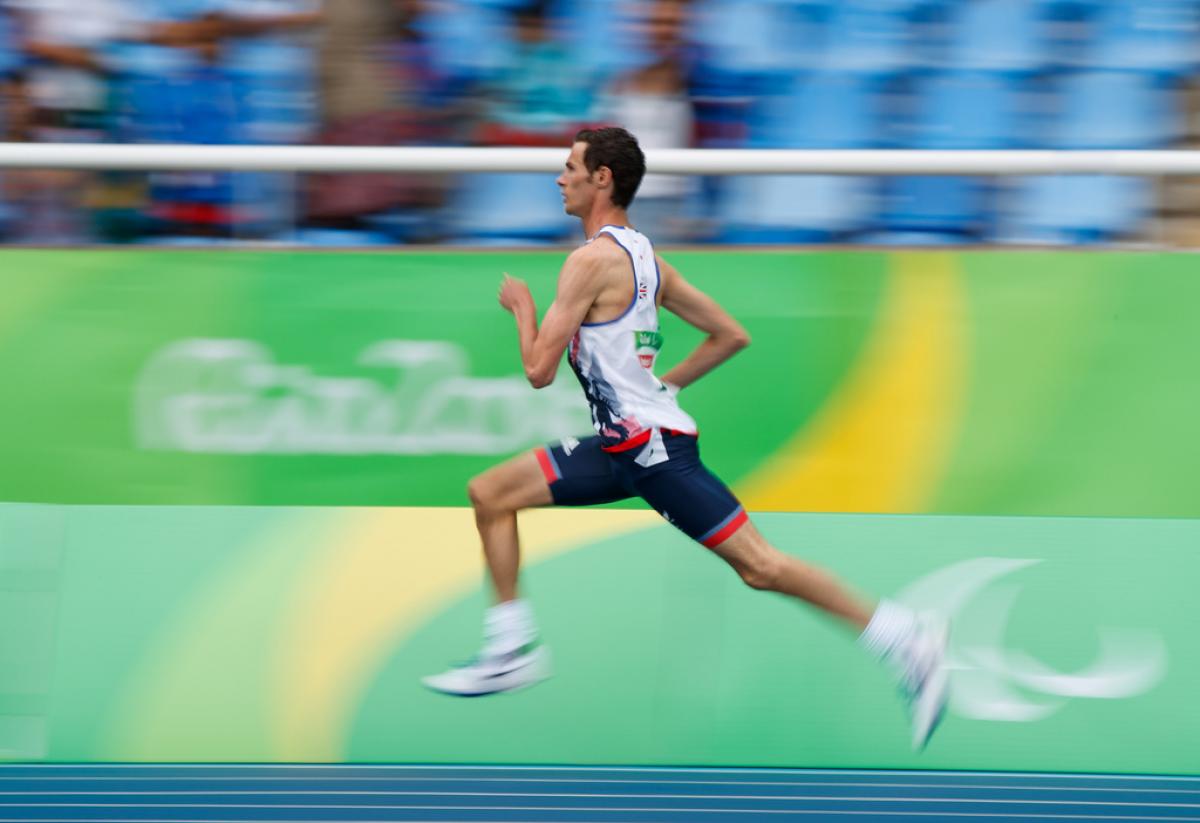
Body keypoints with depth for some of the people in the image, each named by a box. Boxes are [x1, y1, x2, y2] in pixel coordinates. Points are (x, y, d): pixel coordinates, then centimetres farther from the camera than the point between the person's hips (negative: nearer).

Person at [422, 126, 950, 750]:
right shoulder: (642, 255, 14)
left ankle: (910, 641, -11)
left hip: (651, 446, -10)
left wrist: (521, 306, 2)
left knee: (758, 564, -11)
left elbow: (540, 370, -15)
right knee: (490, 494, 10)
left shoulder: (593, 259, -15)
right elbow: (731, 335, 16)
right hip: (620, 445, 10)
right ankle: (513, 651, 12)